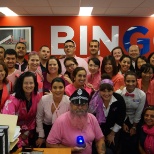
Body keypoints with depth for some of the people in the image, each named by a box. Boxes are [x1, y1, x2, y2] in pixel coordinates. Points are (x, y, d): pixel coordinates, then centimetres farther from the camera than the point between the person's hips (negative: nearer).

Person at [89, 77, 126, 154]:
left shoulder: (119, 99, -23)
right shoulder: (94, 100, -24)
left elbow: (121, 118, -11)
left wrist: (112, 134, -4)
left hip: (113, 130, 1)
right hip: (98, 130, 0)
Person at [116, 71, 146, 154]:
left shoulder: (142, 95, -19)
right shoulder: (118, 93, -20)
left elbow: (139, 112, -8)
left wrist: (134, 127, -1)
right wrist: (123, 124, -2)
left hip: (134, 121, 0)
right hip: (122, 119, 0)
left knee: (134, 143, 2)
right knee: (123, 142, 1)